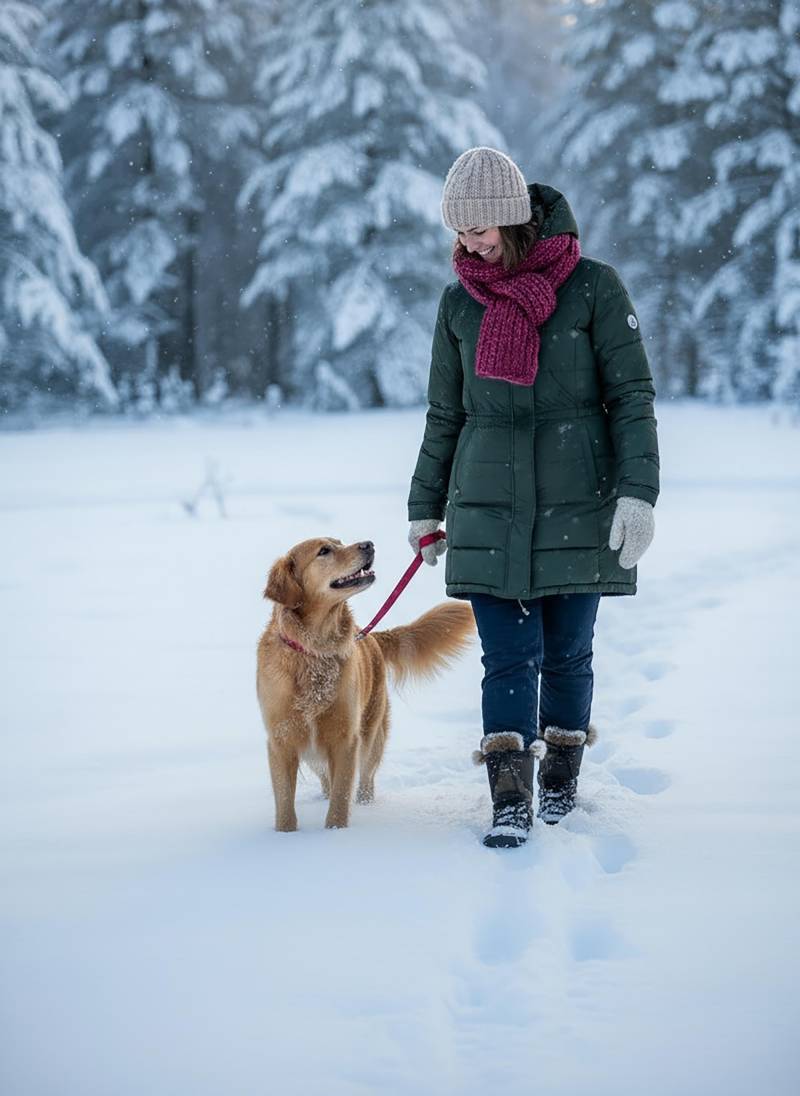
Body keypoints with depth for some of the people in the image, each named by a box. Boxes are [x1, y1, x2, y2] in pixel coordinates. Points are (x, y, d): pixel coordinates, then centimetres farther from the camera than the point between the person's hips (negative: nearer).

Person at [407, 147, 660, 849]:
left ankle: (561, 777, 24)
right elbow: (445, 415, 17)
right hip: (489, 508, 2)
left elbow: (633, 395, -3)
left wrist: (638, 492, -12)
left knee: (567, 652, 6)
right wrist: (425, 508, 19)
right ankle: (510, 803, -5)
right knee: (509, 656, -6)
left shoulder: (594, 286, -3)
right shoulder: (460, 302, 8)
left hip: (577, 505, -2)